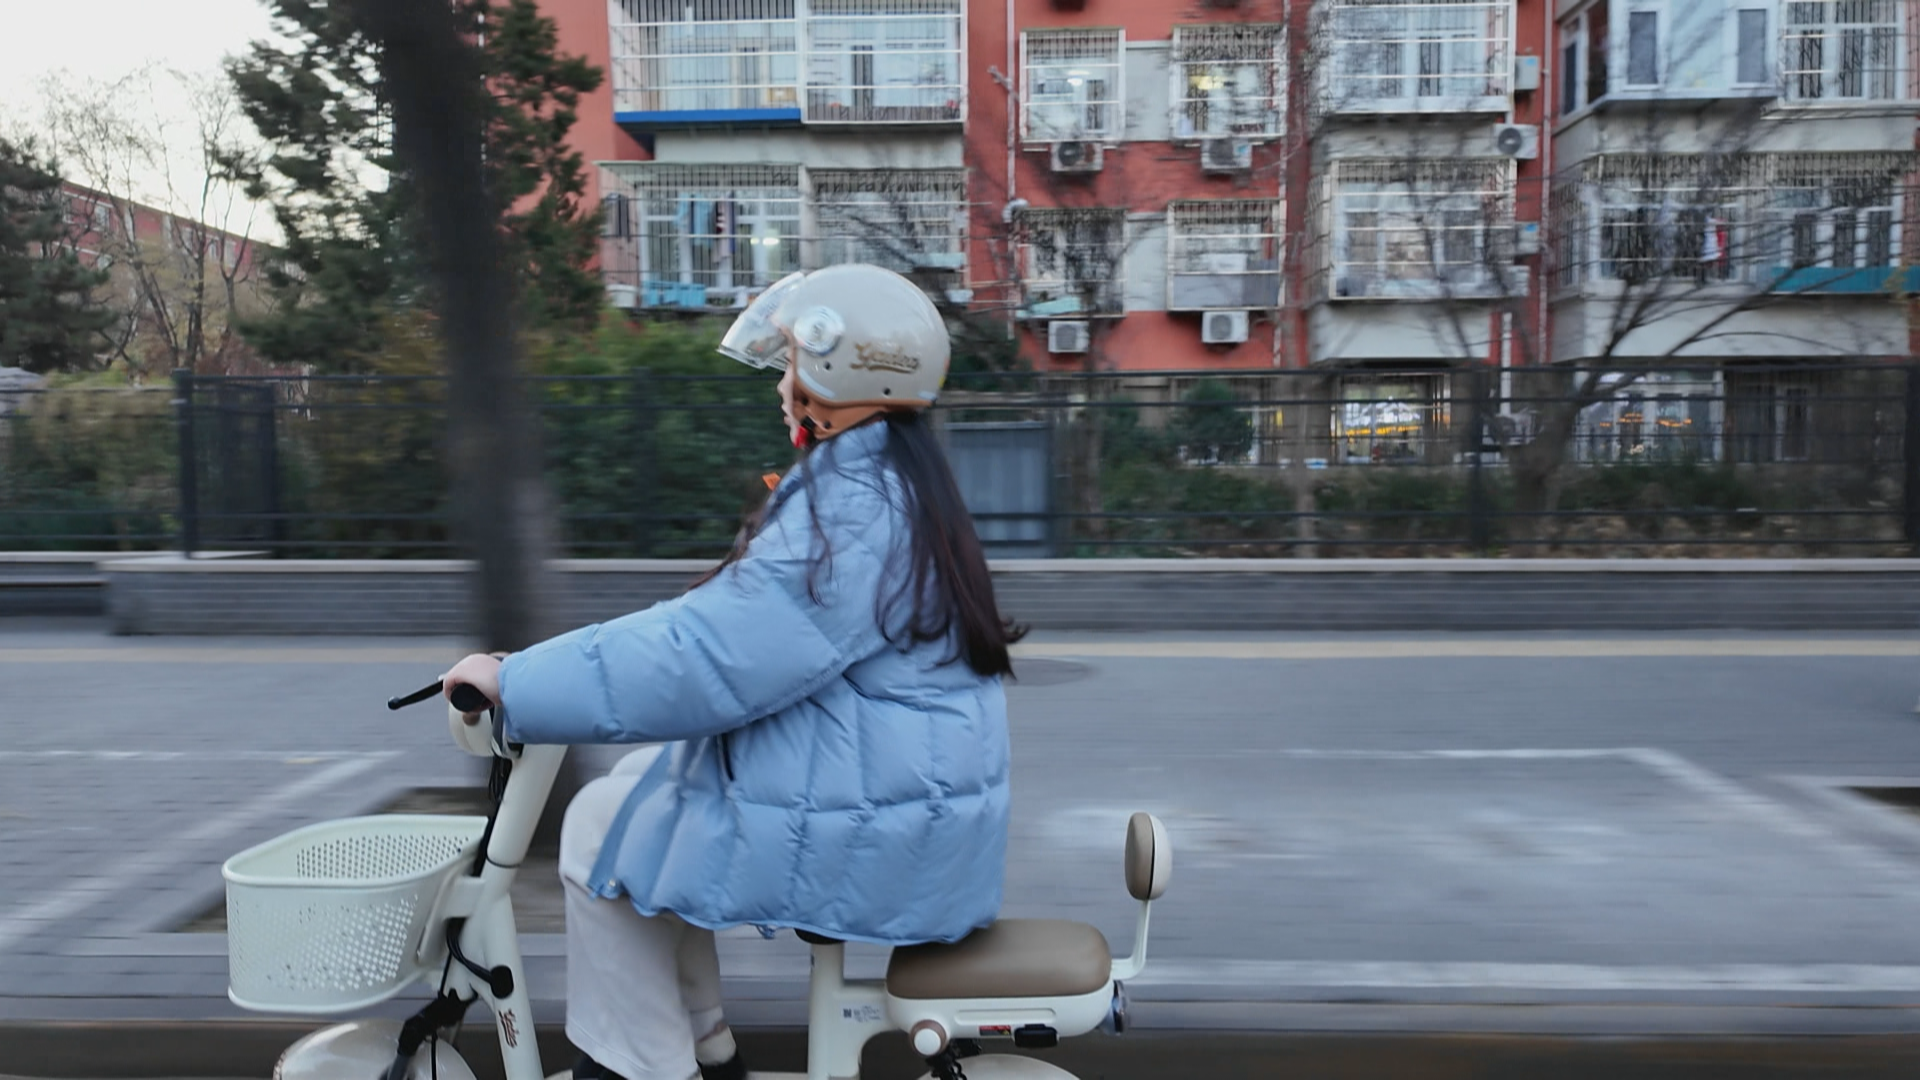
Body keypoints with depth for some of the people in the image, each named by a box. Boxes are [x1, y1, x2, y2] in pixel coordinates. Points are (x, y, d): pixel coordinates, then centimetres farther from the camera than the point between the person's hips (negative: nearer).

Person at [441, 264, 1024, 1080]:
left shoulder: (849, 512, -22)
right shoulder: (891, 484, 11)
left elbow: (702, 659, -26)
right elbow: (740, 624, 21)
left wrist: (515, 682, -17)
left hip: (866, 829, -10)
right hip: (894, 796, 10)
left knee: (601, 831, -1)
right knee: (635, 789, 16)